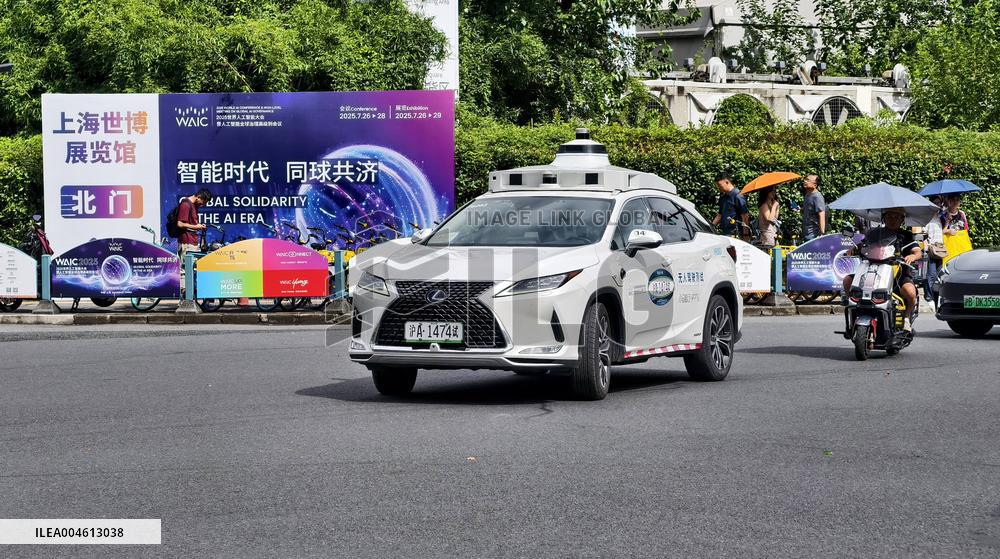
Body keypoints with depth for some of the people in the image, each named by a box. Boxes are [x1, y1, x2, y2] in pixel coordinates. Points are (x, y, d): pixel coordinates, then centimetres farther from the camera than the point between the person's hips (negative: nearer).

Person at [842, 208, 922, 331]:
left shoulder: (906, 235, 12)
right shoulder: (873, 233, 18)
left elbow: (918, 252, 0)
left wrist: (913, 256, -25)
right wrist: (853, 250, -15)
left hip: (899, 271, -2)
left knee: (910, 292, -33)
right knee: (848, 280, -18)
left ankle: (906, 317, -1)